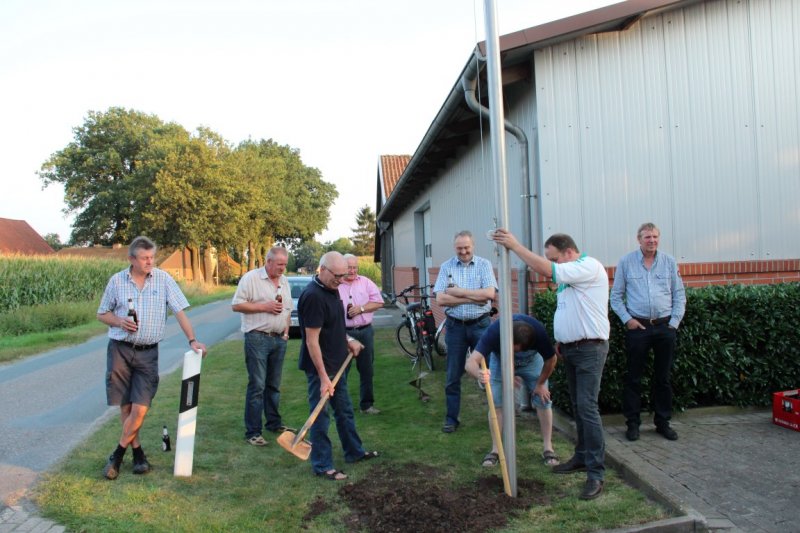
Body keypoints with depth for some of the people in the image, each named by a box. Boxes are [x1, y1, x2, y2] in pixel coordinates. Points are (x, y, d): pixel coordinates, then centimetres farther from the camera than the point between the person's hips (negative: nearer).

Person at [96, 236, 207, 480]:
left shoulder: (163, 279, -1)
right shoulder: (117, 280, 2)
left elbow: (180, 311, -3)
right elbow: (102, 313, 11)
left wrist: (192, 340, -12)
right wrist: (119, 322, -10)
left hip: (147, 353, -1)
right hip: (119, 350, 1)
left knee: (139, 409, -7)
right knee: (125, 407, 7)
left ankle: (117, 456, 12)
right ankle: (137, 452, 23)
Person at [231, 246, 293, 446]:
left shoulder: (284, 281, 14)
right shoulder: (251, 278, -7)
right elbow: (236, 305, -11)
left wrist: (286, 331, 11)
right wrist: (264, 306, -15)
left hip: (279, 339, 6)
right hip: (257, 338, -6)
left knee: (274, 385, 15)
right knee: (257, 386, -6)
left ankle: (274, 422, 27)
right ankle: (253, 432, 1)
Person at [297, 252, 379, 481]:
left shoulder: (332, 290, 5)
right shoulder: (313, 296, -24)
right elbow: (312, 340, -24)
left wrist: (348, 340, 7)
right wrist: (323, 377, -24)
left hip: (337, 364, 9)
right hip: (320, 367, -9)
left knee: (345, 411, 21)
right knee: (321, 417, 4)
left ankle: (354, 452, 37)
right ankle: (322, 466, 18)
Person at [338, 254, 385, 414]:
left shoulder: (366, 282, 8)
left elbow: (378, 302, 4)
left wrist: (361, 308, -10)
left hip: (365, 332, 3)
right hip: (343, 333, -3)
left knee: (367, 371, 9)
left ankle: (367, 404, 21)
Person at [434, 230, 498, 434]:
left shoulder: (484, 264, -1)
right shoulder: (446, 267, 2)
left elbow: (490, 293, -14)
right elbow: (440, 299, -9)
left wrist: (458, 291, -14)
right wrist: (474, 298, -13)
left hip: (481, 325, -1)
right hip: (455, 326, 1)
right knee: (453, 377, 8)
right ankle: (451, 418, 20)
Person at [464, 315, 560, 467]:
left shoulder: (539, 332, -40)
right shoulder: (493, 332, -43)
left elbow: (551, 359, -19)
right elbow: (471, 362, -51)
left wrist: (540, 383, -9)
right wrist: (479, 374, -73)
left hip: (532, 361, 1)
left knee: (543, 400, -5)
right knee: (496, 403, -8)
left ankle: (548, 448, 10)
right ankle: (495, 450, 4)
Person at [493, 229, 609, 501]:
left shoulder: (589, 267, -16)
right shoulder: (570, 274, 14)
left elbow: (546, 270, -26)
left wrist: (515, 246, -22)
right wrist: (561, 339, 13)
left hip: (590, 349, -9)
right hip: (571, 348, 9)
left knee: (587, 407, -11)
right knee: (577, 406, 15)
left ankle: (596, 473, -5)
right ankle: (582, 457, 27)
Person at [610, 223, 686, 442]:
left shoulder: (669, 262, 7)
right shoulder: (626, 262, 2)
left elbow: (679, 295, 9)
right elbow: (616, 296, 5)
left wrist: (674, 322, 1)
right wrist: (627, 319, -5)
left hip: (665, 326, 2)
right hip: (637, 326, -2)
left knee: (663, 377, 10)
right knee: (633, 377, 3)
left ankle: (663, 422, 23)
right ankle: (632, 423, 13)